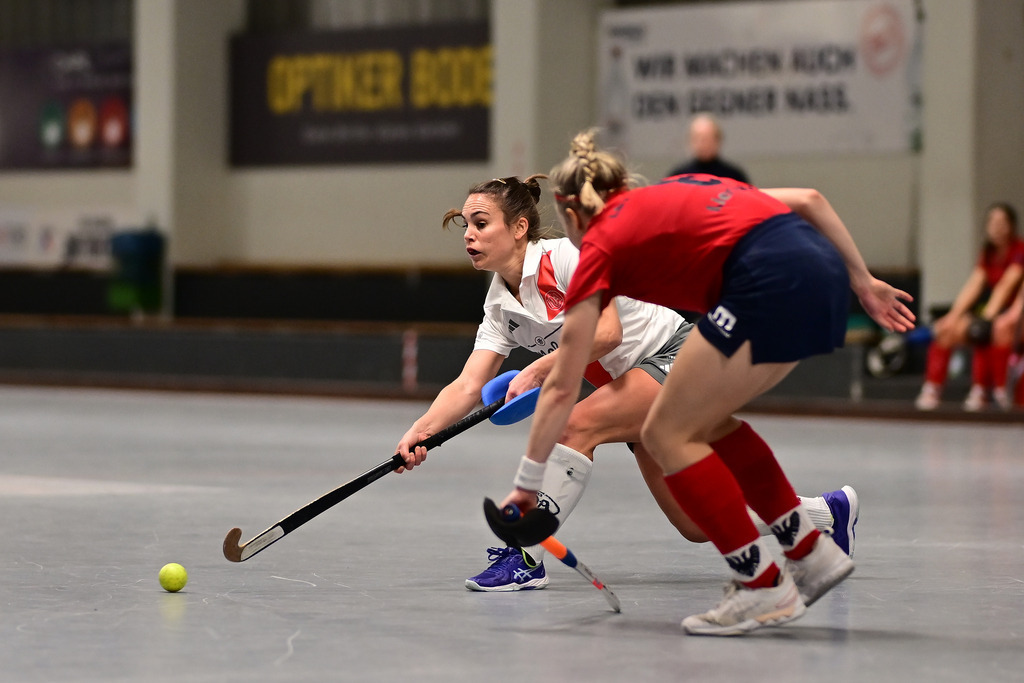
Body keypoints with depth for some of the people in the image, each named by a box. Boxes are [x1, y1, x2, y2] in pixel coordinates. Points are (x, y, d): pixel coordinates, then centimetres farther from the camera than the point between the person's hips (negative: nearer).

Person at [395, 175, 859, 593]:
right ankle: (832, 512, 29)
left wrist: (537, 371, -33)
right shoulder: (500, 307, 3)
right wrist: (419, 433, -23)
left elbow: (606, 332, -29)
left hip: (679, 354, -8)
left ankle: (526, 557, -23)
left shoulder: (565, 256, -18)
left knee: (576, 425, -28)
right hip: (634, 380, 9)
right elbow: (467, 387, -7)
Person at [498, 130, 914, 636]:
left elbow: (561, 387, 13)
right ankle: (812, 553, 23)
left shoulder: (601, 246, 13)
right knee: (704, 420, 21)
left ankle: (764, 587, 3)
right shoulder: (677, 190, 30)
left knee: (667, 433, 5)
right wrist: (862, 281, 25)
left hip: (773, 285, -8)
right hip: (826, 270, 8)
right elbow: (809, 200, 22)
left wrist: (526, 483, 19)